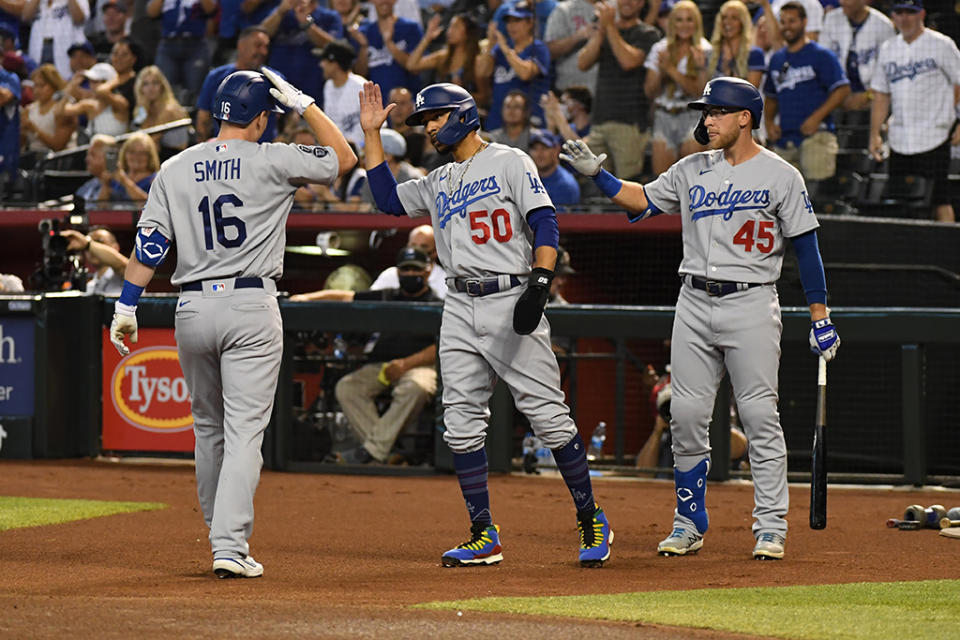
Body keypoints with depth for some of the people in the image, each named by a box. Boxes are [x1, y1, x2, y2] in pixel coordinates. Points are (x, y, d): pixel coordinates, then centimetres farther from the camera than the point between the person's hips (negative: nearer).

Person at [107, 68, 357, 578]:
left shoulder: (176, 169, 5)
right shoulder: (272, 162, -5)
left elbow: (150, 243, 1)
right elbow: (343, 157, 7)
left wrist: (126, 307, 4)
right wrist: (303, 104, 9)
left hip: (192, 309, 4)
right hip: (251, 309, -4)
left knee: (209, 429, 17)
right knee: (244, 431, -5)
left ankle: (222, 537, 25)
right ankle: (231, 546, -15)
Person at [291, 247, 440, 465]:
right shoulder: (386, 298, 21)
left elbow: (441, 349, -5)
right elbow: (345, 296, 20)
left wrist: (406, 364, -16)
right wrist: (307, 298, 7)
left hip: (419, 365, -5)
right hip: (381, 365, 5)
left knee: (414, 389, -39)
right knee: (346, 387, -20)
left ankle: (373, 449, -35)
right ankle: (381, 450, -29)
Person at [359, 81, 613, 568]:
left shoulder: (510, 163, -1)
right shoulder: (438, 183, 20)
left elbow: (544, 223, -9)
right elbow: (388, 200, 23)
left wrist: (540, 283, -22)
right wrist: (372, 134, 21)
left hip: (511, 301, -7)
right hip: (460, 309, 7)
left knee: (548, 415, -8)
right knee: (461, 423, 0)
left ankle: (591, 521, 2)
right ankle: (484, 536, 5)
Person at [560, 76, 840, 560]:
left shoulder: (780, 175, -2)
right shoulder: (693, 170, 11)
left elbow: (806, 246, -2)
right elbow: (644, 200, 14)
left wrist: (820, 316, -4)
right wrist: (595, 173, 0)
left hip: (751, 306, -4)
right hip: (694, 303, 5)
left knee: (760, 415, -6)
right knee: (686, 415, 2)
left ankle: (771, 526, -1)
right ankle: (689, 524, 12)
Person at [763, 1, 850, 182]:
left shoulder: (821, 55, -1)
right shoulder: (777, 59, 19)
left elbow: (842, 89, -8)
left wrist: (816, 117, -17)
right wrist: (769, 122, 8)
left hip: (816, 135, -7)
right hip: (784, 142, 7)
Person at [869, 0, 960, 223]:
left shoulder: (941, 45, -2)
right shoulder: (888, 48, 14)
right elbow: (881, 94, 18)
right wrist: (874, 133, 12)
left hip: (933, 138, -6)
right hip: (899, 141, 6)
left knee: (938, 200, -10)